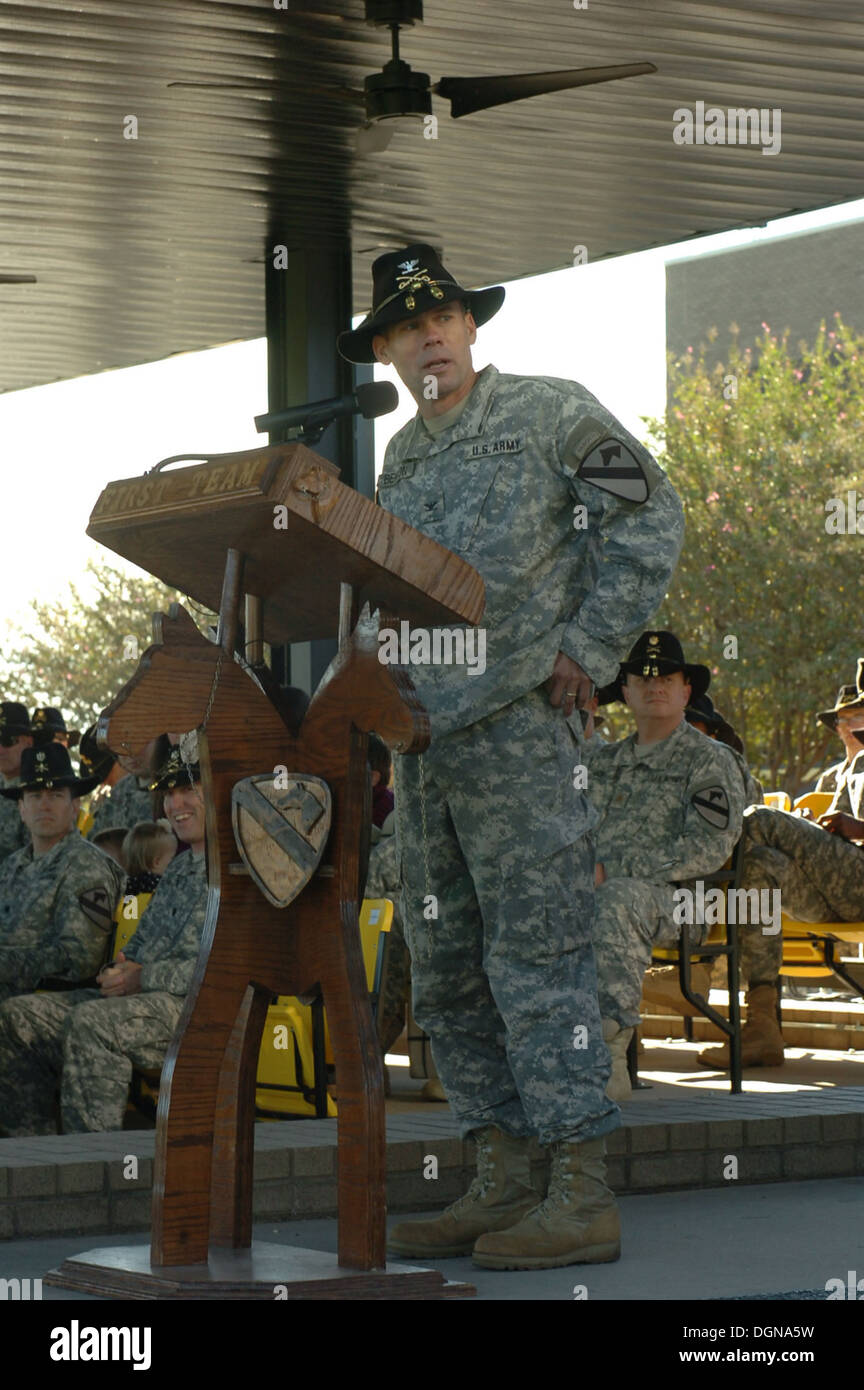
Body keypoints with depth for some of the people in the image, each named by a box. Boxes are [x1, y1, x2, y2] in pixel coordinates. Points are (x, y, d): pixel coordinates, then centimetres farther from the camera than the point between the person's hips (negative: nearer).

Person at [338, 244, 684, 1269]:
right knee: (447, 974, 6)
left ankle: (581, 1195, -9)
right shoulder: (400, 462, 20)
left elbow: (649, 518, -4)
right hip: (420, 730, 8)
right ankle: (499, 1188, 12)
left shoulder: (548, 413, 1)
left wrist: (586, 647, -10)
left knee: (536, 959, -11)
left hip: (517, 722, -8)